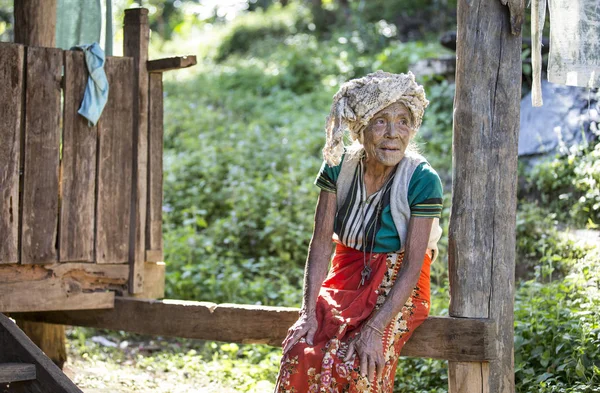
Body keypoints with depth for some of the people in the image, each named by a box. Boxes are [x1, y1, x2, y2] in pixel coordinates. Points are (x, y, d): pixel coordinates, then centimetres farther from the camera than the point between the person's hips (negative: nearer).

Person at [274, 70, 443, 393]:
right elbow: (321, 241, -7)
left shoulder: (423, 181, -17)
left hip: (397, 291, -3)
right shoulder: (339, 167, -6)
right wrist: (309, 312, -16)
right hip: (346, 282, 3)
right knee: (300, 357, -22)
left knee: (355, 367, -29)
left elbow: (413, 266, -18)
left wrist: (375, 329, -26)